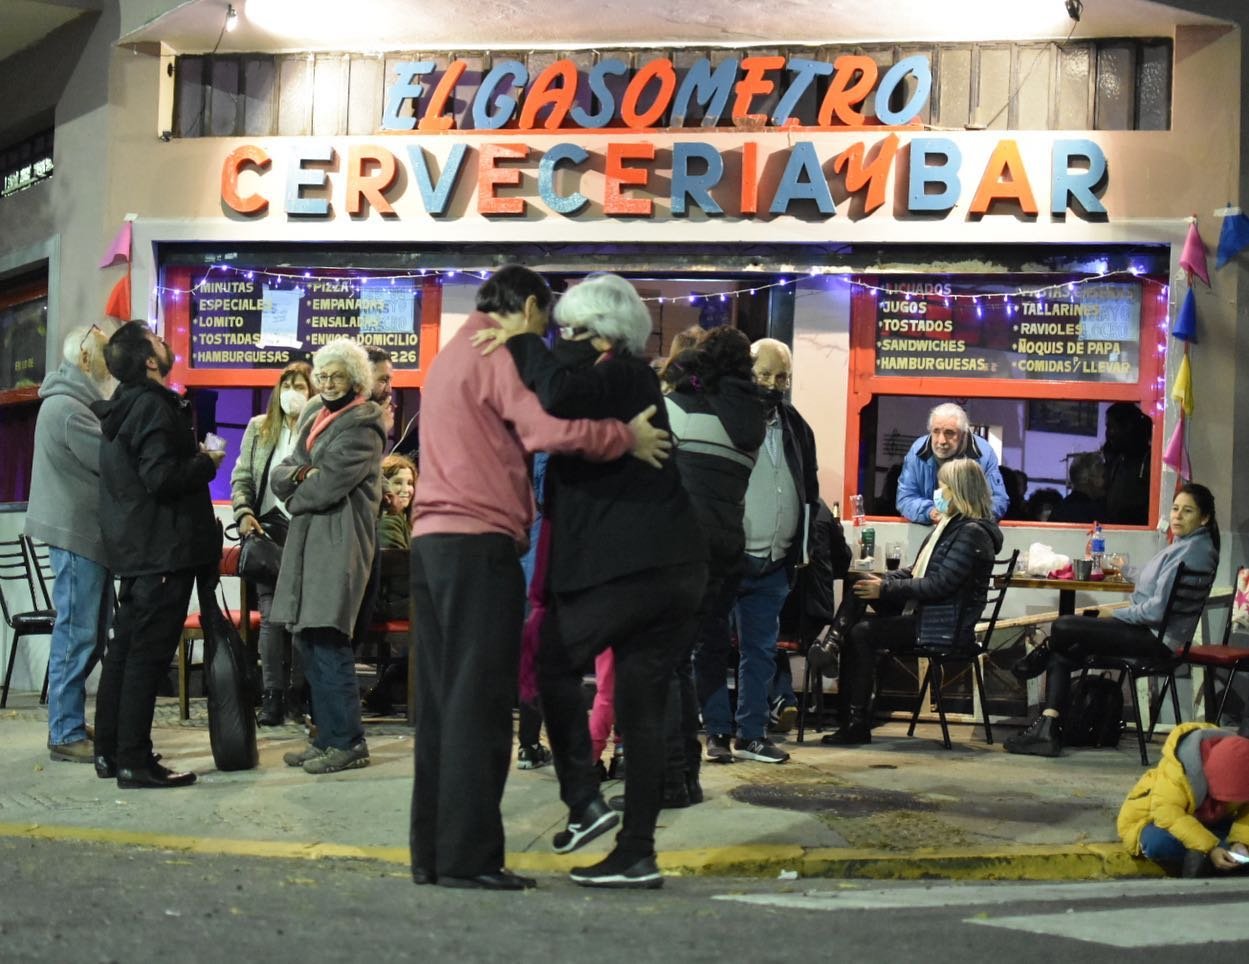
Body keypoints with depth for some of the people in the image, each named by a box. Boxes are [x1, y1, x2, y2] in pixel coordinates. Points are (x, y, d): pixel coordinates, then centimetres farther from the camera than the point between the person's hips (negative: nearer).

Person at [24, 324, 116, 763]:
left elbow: (104, 458, 17)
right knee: (76, 636, -7)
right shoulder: (67, 407, -15)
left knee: (89, 635, 13)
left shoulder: (76, 403, 19)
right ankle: (67, 735, -2)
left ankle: (69, 727, 20)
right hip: (75, 532, -10)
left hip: (87, 533, 10)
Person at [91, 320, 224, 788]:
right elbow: (162, 478, -23)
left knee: (124, 648, 13)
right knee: (148, 654, -8)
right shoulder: (153, 407, -15)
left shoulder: (121, 408, 14)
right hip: (163, 551, -10)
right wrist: (207, 463, -9)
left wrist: (193, 459, 17)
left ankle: (110, 752, 19)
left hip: (133, 549, 10)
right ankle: (135, 762, -8)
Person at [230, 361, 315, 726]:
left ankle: (298, 693, 8)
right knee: (272, 614, -3)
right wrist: (244, 513, -2)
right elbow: (241, 477, 13)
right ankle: (273, 696, 0)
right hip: (268, 528, 2)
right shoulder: (259, 428, 13)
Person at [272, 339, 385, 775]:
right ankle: (326, 736, 15)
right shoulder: (313, 414, 18)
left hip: (339, 540, -8)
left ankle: (347, 743, -7)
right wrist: (299, 474, -8)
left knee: (327, 640, -11)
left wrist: (295, 496, 3)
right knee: (307, 640, 8)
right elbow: (279, 474, 14)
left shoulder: (362, 425, -6)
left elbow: (329, 484, -15)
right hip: (306, 539, 8)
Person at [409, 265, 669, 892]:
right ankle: (469, 857, -6)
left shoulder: (451, 355, 23)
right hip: (481, 542, -9)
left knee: (442, 702, 10)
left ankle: (432, 854, 12)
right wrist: (629, 438, -10)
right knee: (480, 704, -7)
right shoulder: (503, 354, -7)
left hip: (431, 538, 9)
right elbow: (550, 430, -21)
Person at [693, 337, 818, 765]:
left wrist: (801, 546, 11)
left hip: (773, 565, 5)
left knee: (761, 650, 9)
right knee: (713, 647, 1)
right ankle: (718, 733, 9)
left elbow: (810, 491, 19)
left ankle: (751, 734, 16)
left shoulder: (797, 427, 11)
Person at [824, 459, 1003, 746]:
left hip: (946, 627, -10)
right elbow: (916, 572, 20)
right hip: (928, 617, 10)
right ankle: (852, 720, -6)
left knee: (861, 634, -17)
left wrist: (885, 589, -19)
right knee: (855, 626, -2)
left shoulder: (972, 532, -14)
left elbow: (939, 585, -22)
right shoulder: (950, 526, 18)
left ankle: (857, 725, -12)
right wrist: (881, 579, 3)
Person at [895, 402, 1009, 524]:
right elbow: (905, 499, -3)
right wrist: (929, 513, -23)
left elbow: (999, 501, -5)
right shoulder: (917, 452, -6)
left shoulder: (984, 453, -8)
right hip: (926, 529, 1)